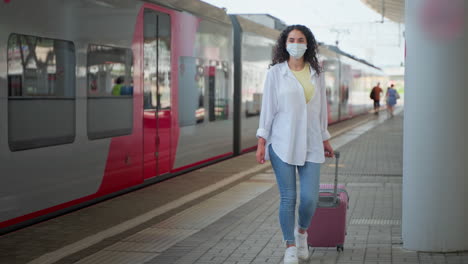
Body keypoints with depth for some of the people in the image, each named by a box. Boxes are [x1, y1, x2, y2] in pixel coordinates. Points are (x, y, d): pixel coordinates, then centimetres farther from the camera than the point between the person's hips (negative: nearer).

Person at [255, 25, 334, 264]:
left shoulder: (315, 73, 9)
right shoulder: (275, 73, 0)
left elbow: (321, 107, 15)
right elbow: (267, 107, 0)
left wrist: (325, 139, 17)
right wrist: (261, 141, -4)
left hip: (310, 144, 2)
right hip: (282, 143, -2)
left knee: (310, 197, -5)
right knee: (287, 198, 0)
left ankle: (302, 232, 27)